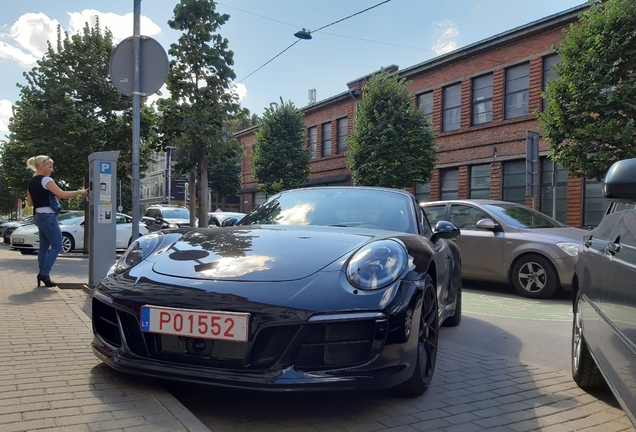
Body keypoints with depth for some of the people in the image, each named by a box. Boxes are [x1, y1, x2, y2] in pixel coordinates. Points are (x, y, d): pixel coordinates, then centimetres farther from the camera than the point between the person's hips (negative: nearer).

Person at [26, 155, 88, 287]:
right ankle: (44, 274, -9)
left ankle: (42, 274, 13)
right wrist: (80, 192, -11)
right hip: (48, 216, -9)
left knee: (44, 247, 13)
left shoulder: (32, 182, 13)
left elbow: (30, 203, 16)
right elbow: (63, 195, -20)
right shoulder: (46, 180, -13)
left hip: (39, 216, 9)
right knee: (57, 246, -5)